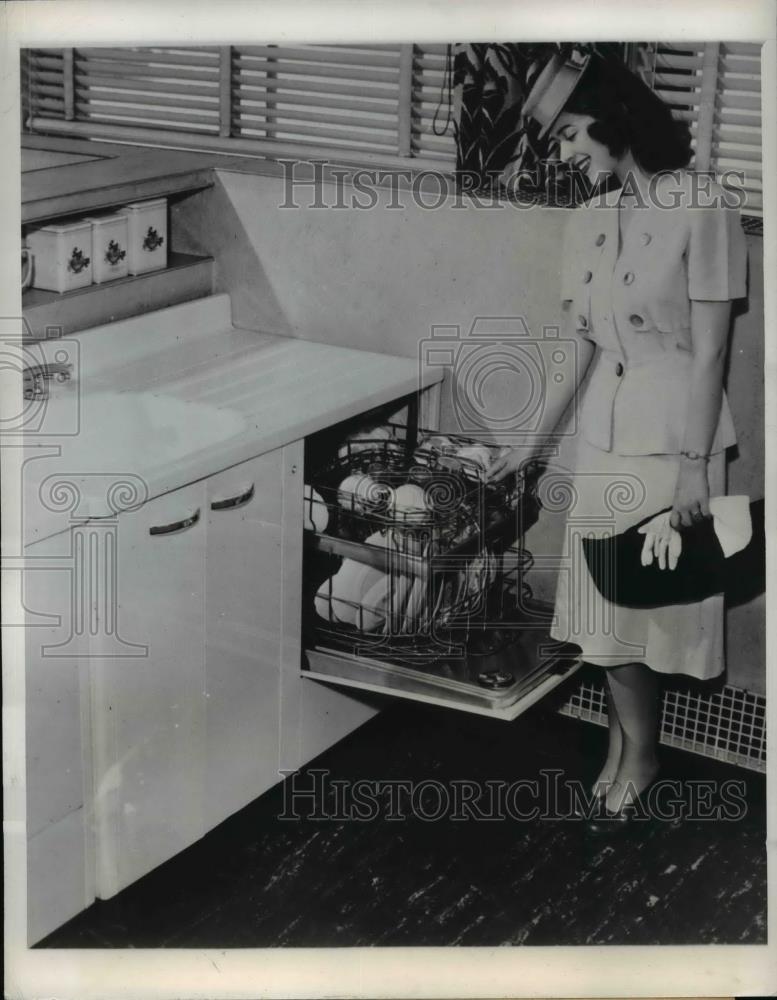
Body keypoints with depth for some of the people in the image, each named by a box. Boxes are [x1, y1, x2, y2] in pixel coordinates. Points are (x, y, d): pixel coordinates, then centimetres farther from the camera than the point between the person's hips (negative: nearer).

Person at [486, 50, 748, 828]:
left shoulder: (704, 207, -12)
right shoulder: (585, 222, 7)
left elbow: (710, 352, -12)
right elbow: (578, 348, 8)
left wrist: (695, 466, -14)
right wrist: (529, 446, 7)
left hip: (675, 435, -6)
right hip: (602, 434, 6)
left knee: (655, 593, 3)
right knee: (607, 598, 9)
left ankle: (631, 750, 20)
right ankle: (632, 749, 23)